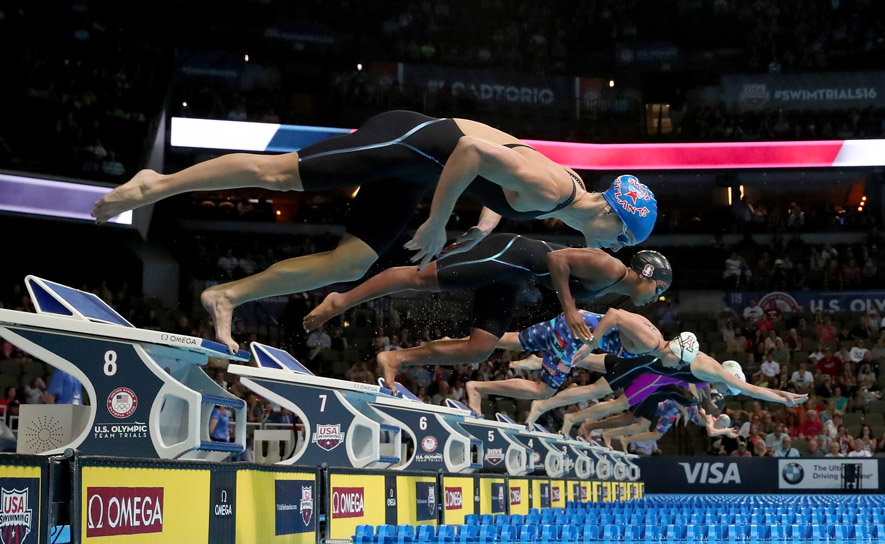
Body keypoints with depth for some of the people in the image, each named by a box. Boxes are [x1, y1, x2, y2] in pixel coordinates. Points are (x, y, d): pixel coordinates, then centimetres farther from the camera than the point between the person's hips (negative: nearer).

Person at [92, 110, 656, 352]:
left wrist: (488, 218, 11)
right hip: (410, 141, -9)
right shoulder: (551, 190, -23)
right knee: (278, 172, -10)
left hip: (413, 171, 9)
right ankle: (158, 183, -2)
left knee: (351, 263, 2)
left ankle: (227, 296, 5)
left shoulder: (560, 200, 8)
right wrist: (437, 224, -23)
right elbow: (473, 149, -31)